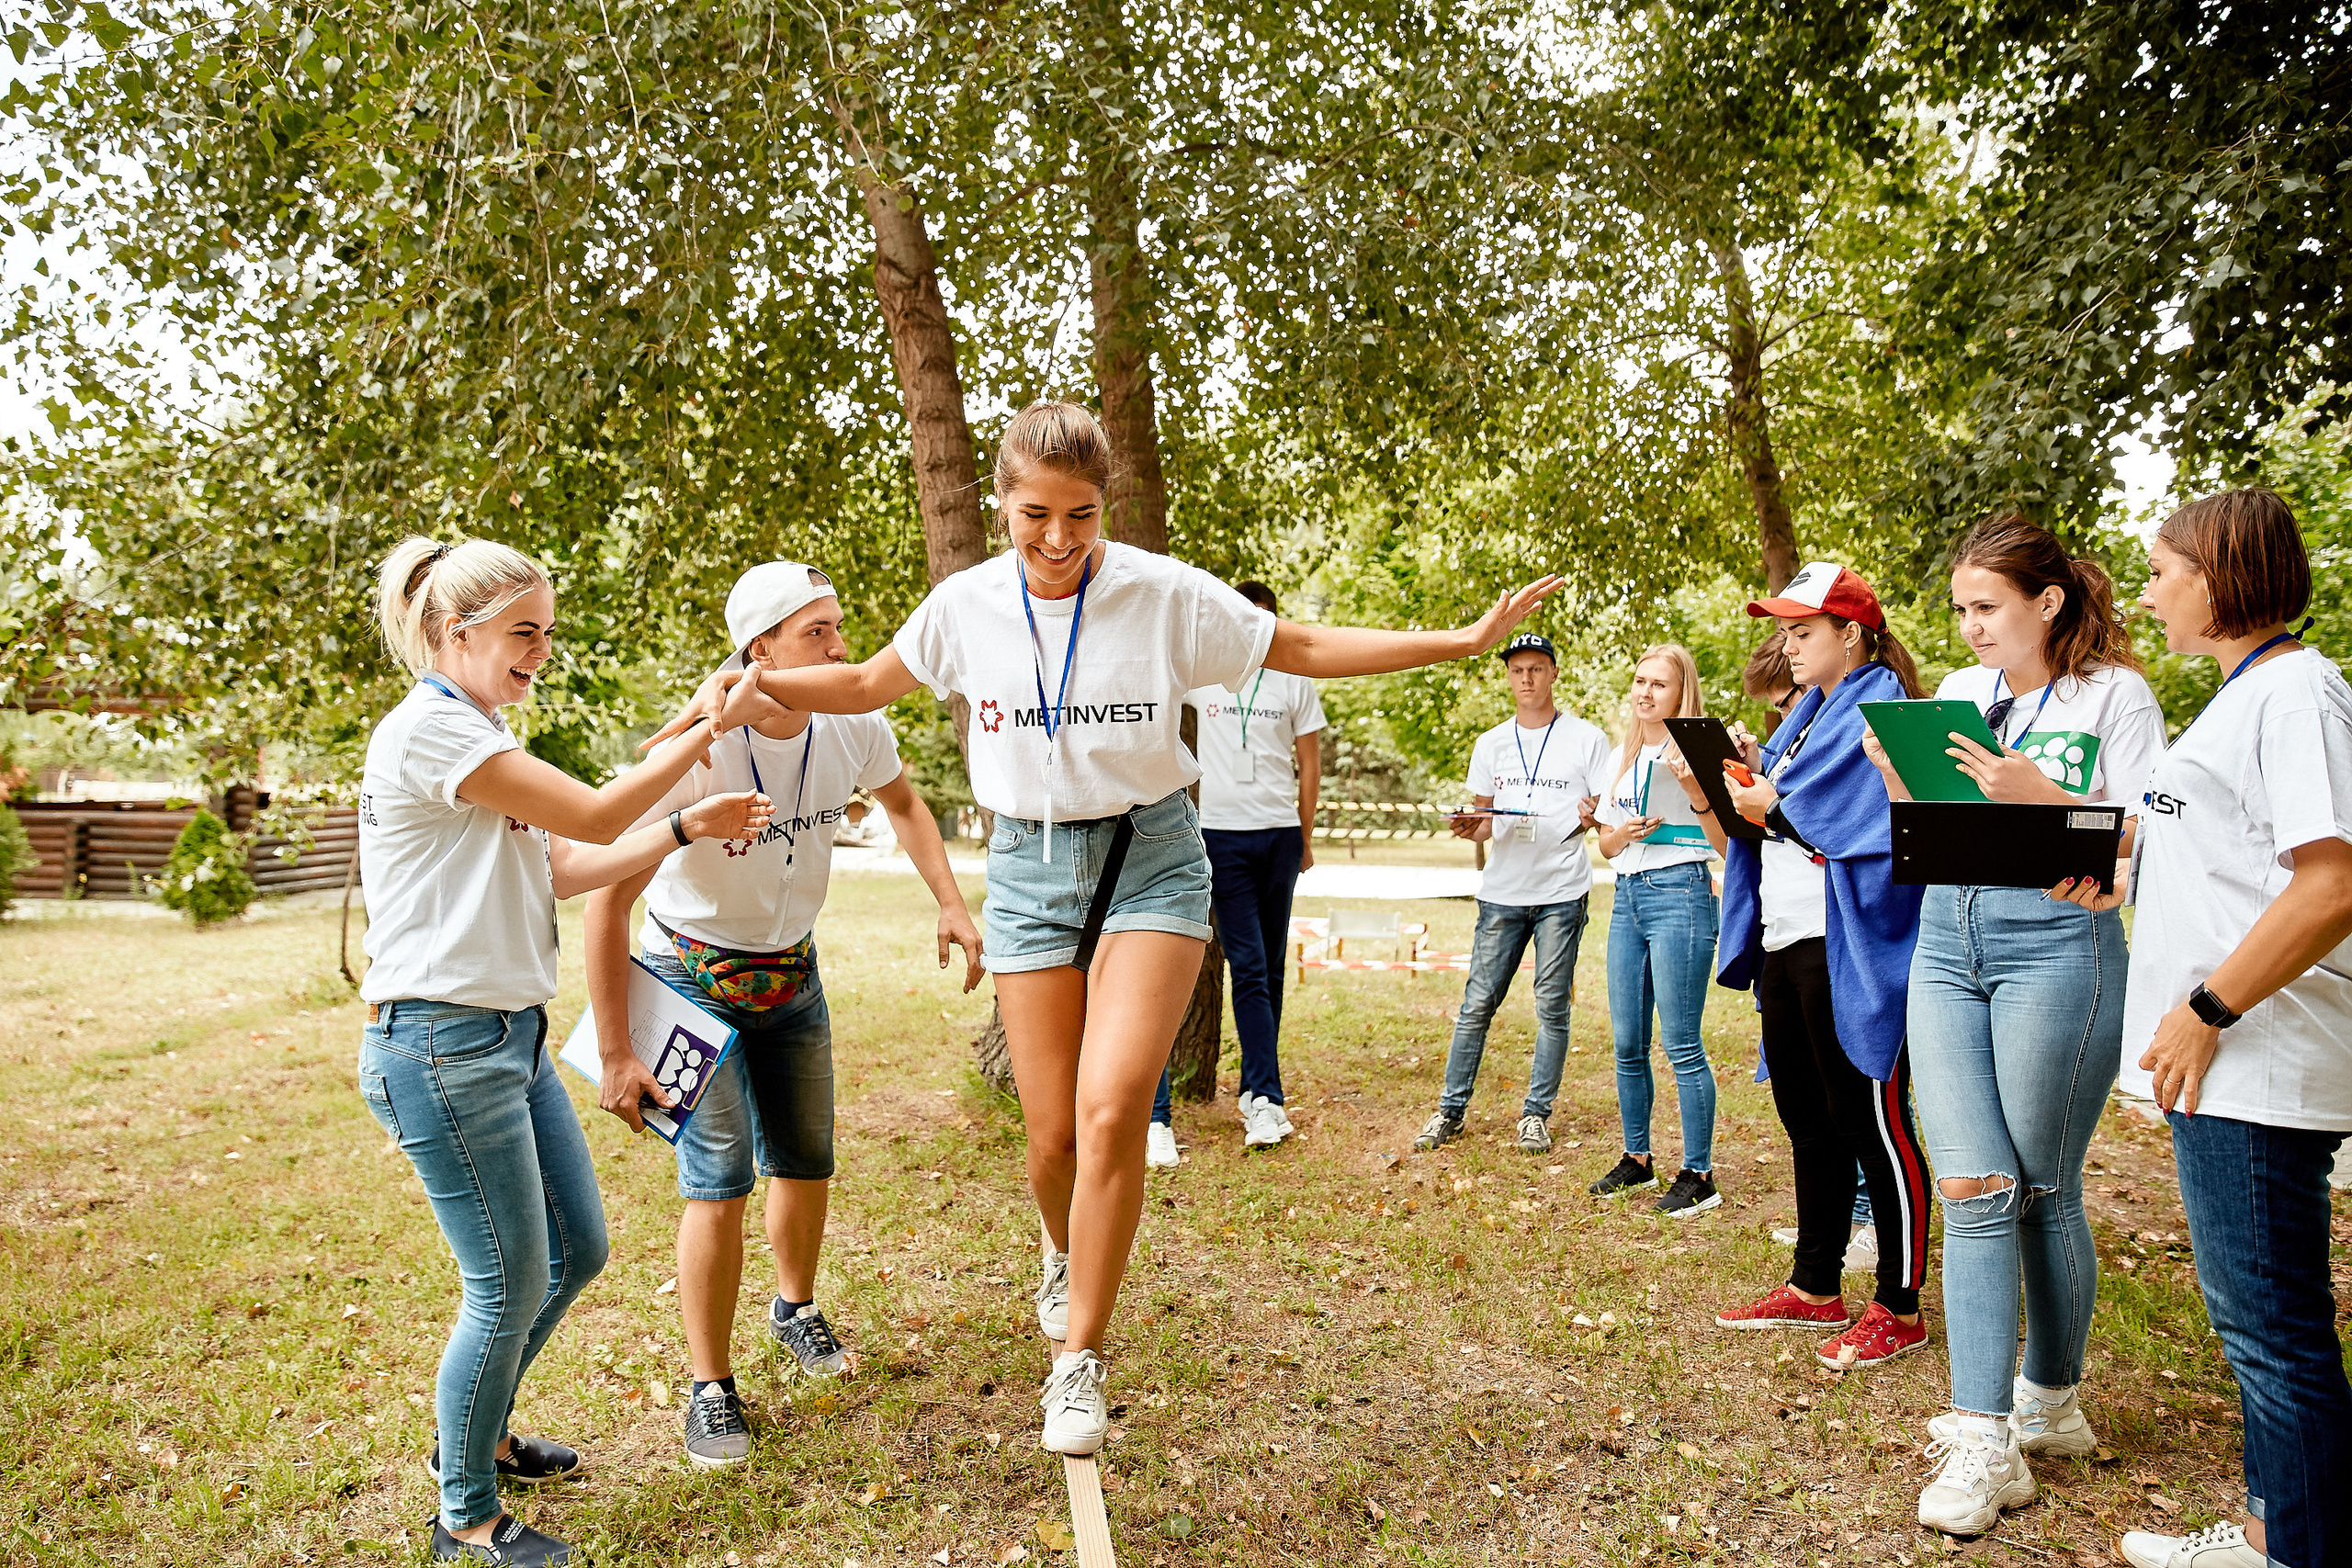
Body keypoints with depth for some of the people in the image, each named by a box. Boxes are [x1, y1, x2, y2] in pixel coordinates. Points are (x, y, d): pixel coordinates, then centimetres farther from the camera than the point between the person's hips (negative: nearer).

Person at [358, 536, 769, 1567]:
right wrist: (699, 732, -10)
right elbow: (595, 818, -18)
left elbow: (561, 868, 14)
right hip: (441, 1044, -10)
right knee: (510, 1287, -1)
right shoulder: (427, 729, -15)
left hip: (511, 1036, 10)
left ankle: (473, 1435, 37)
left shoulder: (477, 738, 16)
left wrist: (688, 826, 7)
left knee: (576, 1250, 16)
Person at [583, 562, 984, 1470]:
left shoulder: (854, 726, -15)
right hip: (692, 976, -5)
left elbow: (902, 801, 10)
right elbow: (608, 899, -25)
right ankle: (711, 1388, 5)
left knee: (807, 1163, 12)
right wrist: (615, 1055, -25)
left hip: (791, 970, 5)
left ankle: (795, 1307, 40)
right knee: (720, 1177, -12)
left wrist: (952, 906, -2)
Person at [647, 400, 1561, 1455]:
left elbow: (1309, 650, -2)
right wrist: (758, 682, -3)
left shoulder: (1164, 594, -10)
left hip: (1148, 861, -2)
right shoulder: (968, 605, -3)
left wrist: (1466, 639, -7)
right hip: (1030, 864, 2)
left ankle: (1079, 1360, 2)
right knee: (1054, 1135, 3)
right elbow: (866, 684, 13)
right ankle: (1066, 1256, 40)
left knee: (1112, 1109, -18)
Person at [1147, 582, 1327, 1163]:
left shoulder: (1294, 681, 6)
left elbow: (1309, 763, 8)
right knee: (1249, 967, -8)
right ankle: (1266, 1099, -7)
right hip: (1223, 833, -2)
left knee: (1270, 968, 7)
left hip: (1279, 834, 2)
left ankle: (1254, 1090, 17)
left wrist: (1305, 837, 7)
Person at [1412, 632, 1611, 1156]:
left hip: (1562, 890, -2)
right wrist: (1470, 828, -7)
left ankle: (1536, 1113, 11)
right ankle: (1451, 1110, 8)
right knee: (1477, 1003, 1)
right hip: (1503, 891, 2)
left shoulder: (1586, 739, 3)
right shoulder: (1490, 744, 12)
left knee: (1552, 1006, 1)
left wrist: (1593, 817, -18)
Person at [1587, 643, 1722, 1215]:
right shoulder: (1622, 756, 17)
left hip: (1680, 893, -7)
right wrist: (1620, 835, -1)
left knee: (1681, 1045, -6)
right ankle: (1637, 1160, 24)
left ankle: (1699, 1175, 4)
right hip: (1627, 896, 7)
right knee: (1628, 1044, 10)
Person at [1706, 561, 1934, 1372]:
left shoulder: (1880, 705, -9)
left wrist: (1775, 808, -15)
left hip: (1849, 948, -10)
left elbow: (1875, 824, -18)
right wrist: (1744, 776, 2)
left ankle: (1899, 1310, 10)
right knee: (1808, 1121, 15)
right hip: (1786, 941, 10)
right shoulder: (1809, 711, 19)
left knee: (1870, 1124, -2)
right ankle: (1816, 1289, 27)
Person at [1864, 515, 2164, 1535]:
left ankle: (2051, 1399, 26)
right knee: (1970, 1186, -4)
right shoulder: (1957, 692, 15)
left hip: (2058, 943, -4)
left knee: (2040, 1189, 5)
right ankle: (1984, 1441, -1)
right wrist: (1895, 776, -1)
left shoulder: (2114, 694, -1)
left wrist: (2039, 795, -19)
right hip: (1946, 936, 4)